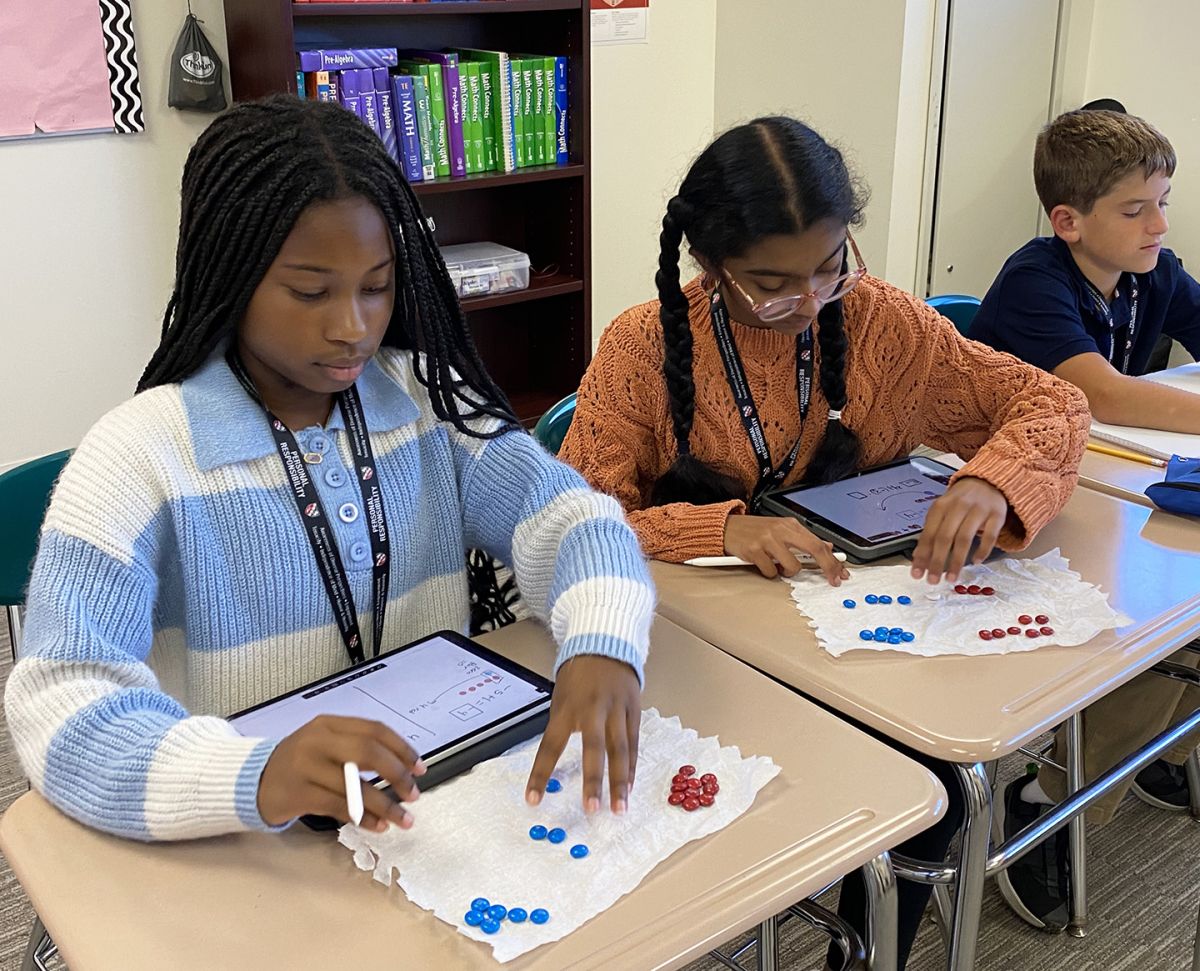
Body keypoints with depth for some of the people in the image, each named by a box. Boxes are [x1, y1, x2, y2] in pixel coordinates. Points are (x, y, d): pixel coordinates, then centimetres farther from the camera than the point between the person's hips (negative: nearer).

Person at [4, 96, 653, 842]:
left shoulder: (429, 398, 1)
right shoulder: (138, 455, -12)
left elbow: (569, 516, -6)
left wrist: (602, 647, -29)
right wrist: (255, 778, -39)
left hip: (455, 799, 1)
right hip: (254, 858, 0)